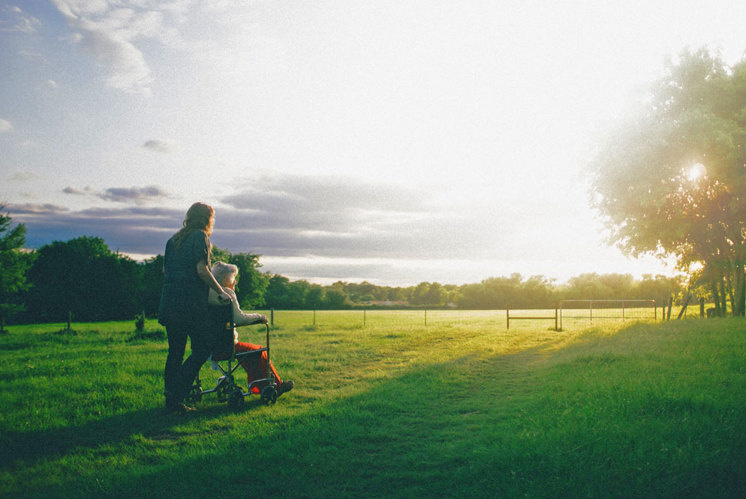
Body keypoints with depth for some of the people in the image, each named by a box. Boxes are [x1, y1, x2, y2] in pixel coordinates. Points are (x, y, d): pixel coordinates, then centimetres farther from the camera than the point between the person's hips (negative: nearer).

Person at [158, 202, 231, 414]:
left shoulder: (174, 239, 18)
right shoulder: (200, 237, -4)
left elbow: (165, 270, 20)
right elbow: (201, 270, -13)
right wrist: (221, 292, -5)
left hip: (168, 301, 8)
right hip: (190, 302, -8)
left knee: (175, 351, 12)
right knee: (204, 346, -1)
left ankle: (171, 400, 14)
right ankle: (176, 394, -8)